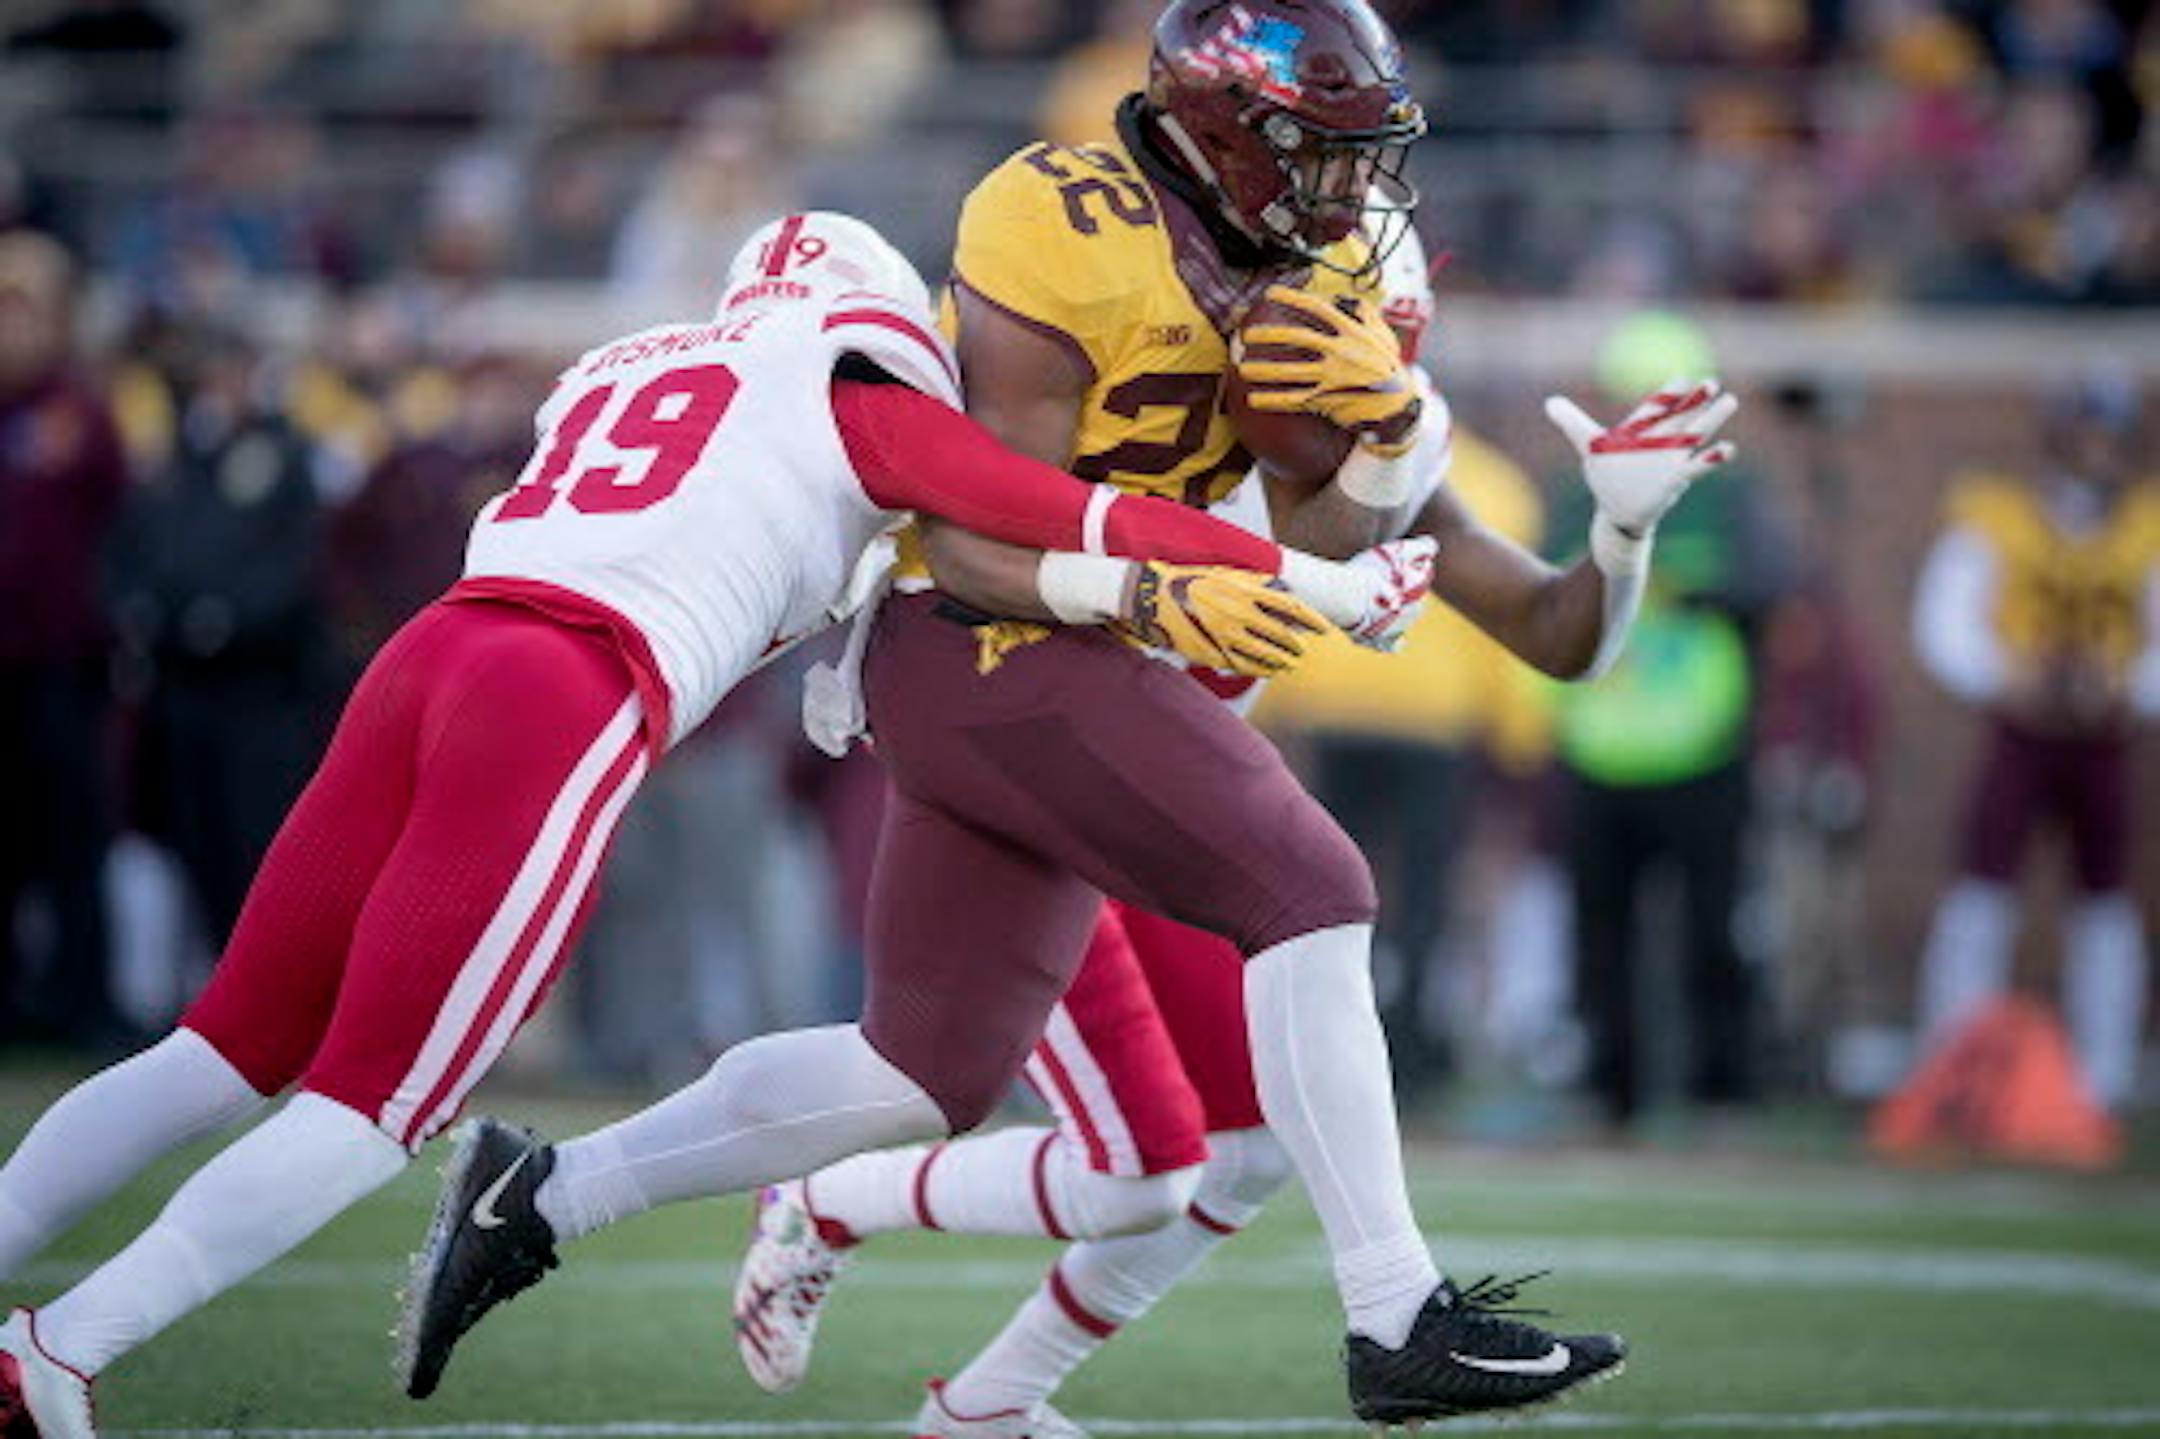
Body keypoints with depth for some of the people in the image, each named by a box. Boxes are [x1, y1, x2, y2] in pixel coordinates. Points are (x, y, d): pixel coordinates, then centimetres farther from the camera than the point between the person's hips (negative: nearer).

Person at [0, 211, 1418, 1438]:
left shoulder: (623, 372, 30)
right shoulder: (856, 395, 14)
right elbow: (1060, 513, 11)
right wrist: (1310, 577, 16)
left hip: (427, 655, 6)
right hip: (567, 708, -6)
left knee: (236, 1047, 15)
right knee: (375, 1107, -3)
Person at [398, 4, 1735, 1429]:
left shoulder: (1311, 261, 8)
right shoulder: (1073, 245, -18)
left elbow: (1324, 529, 8)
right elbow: (975, 538, -19)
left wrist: (1385, 431, -12)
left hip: (1064, 665, 10)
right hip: (993, 651, -10)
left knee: (925, 1080, 10)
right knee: (1309, 896, -16)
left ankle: (538, 1198, 18)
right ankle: (1400, 1323, -16)